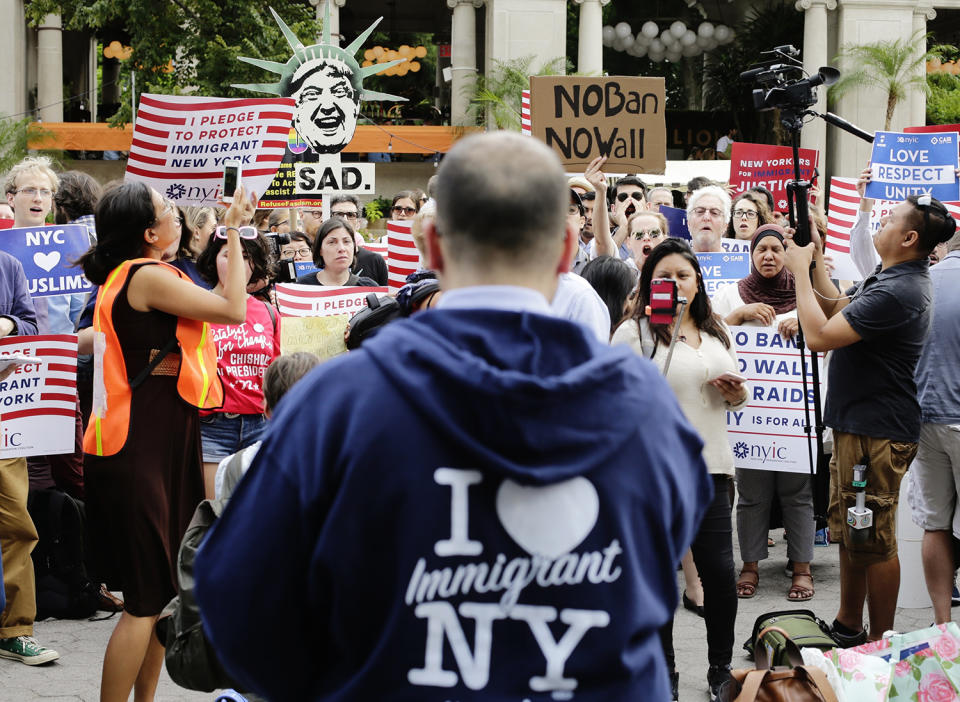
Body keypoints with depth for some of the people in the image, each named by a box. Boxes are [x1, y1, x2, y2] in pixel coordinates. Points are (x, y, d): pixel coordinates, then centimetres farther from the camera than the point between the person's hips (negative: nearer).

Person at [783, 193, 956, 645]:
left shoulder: (897, 293, -25)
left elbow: (820, 335, -27)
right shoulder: (888, 278, 10)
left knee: (873, 538, -2)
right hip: (857, 422, 11)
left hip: (877, 434, -11)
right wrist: (815, 260, 9)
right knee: (848, 528, 20)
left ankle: (879, 641, 8)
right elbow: (838, 309, 20)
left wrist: (801, 270, -16)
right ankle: (848, 625, 32)